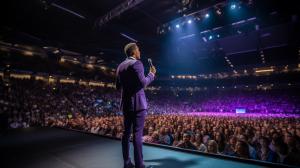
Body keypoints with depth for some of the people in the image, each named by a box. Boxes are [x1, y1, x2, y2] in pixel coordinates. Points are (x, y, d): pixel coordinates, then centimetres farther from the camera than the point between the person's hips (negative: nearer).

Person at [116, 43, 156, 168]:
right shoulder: (136, 63, -10)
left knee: (126, 132, 11)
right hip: (137, 103, -8)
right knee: (137, 133, -4)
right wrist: (152, 74, -3)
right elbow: (143, 83, -18)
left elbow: (118, 87, 17)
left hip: (125, 103, 8)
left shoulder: (120, 66, 14)